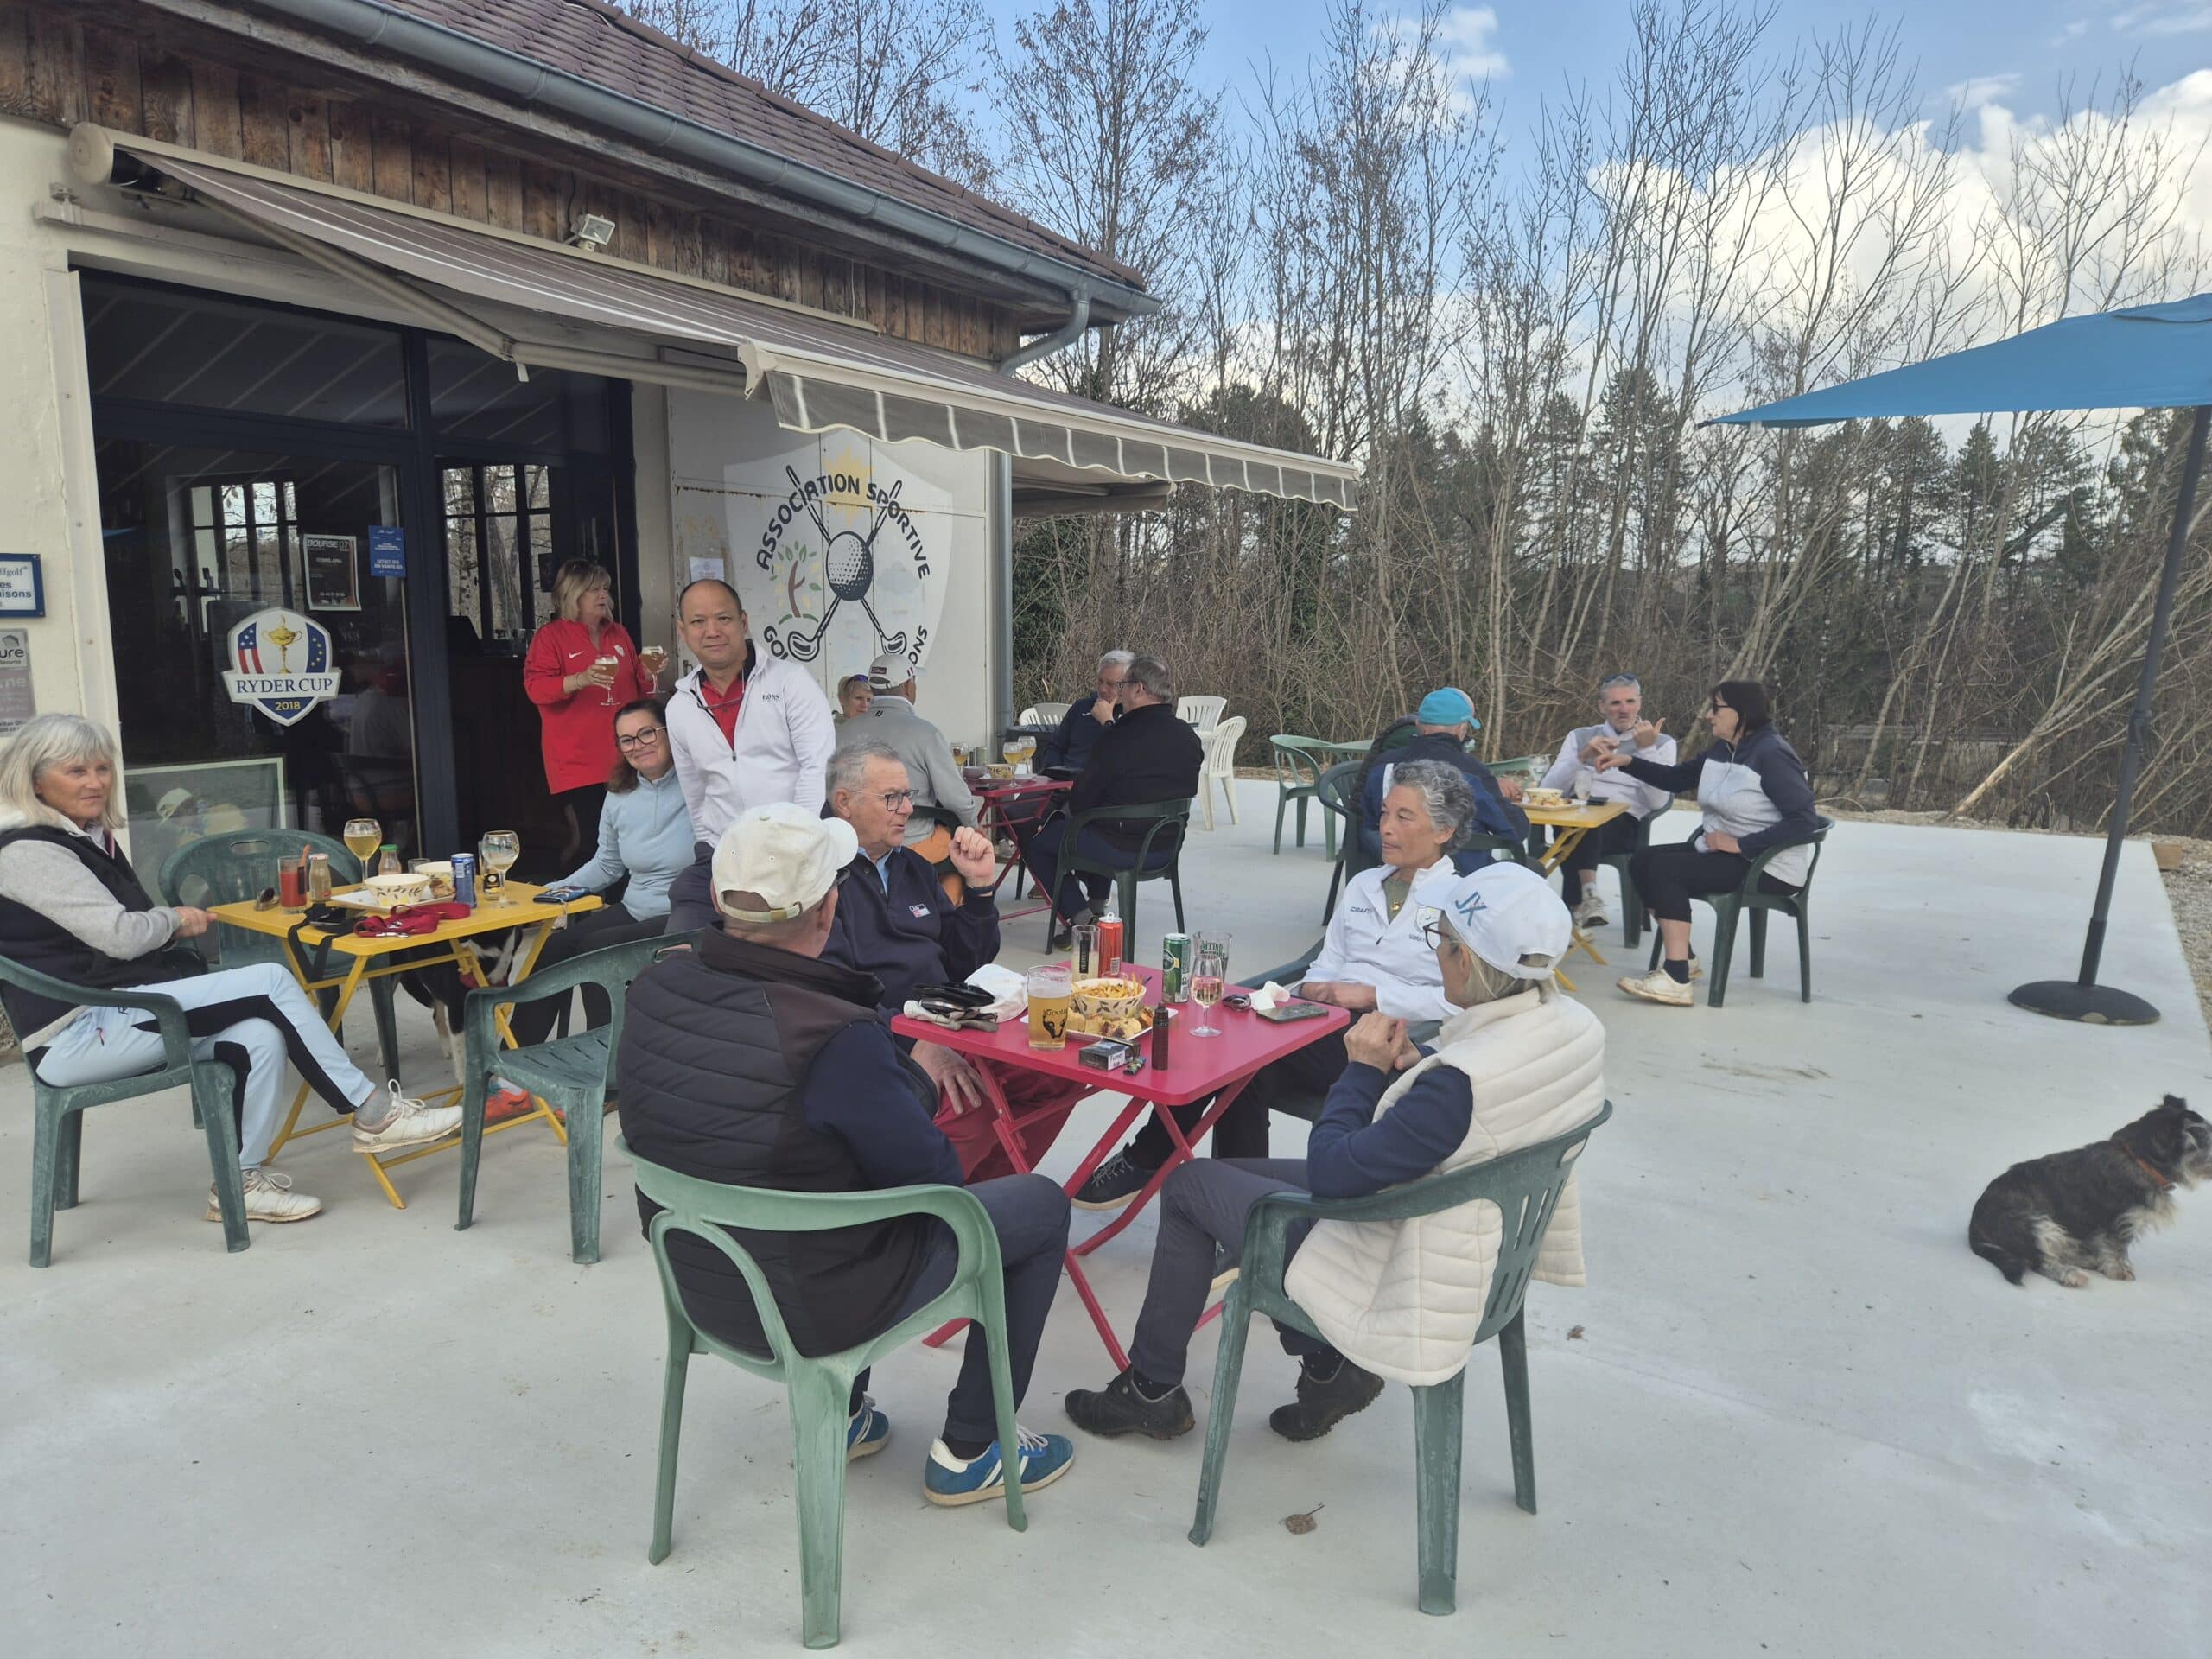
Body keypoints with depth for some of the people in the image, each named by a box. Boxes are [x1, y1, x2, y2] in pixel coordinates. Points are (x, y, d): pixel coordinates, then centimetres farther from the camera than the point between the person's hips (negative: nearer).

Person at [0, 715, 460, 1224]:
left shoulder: (91, 836, 17)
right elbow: (120, 936, -20)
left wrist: (171, 924, 2)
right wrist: (175, 919, 0)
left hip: (111, 1014, 9)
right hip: (76, 1036, -9)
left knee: (260, 1036, -17)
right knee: (271, 982, -20)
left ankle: (242, 1181, -7)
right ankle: (374, 1113, -14)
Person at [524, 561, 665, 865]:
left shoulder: (619, 633, 18)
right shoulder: (550, 636, 1)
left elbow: (637, 686, 26)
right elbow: (535, 688, -9)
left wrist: (650, 672, 4)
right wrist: (579, 680, -23)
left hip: (620, 757, 5)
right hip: (578, 758, -5)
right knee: (591, 834, -13)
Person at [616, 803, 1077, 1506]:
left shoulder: (652, 992, -11)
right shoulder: (835, 1038, -33)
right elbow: (933, 1177, -20)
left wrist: (908, 1072, 4)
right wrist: (914, 1078, 0)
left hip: (698, 1285, 7)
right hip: (812, 1311, -7)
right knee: (1042, 1204, 10)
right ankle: (968, 1454, 22)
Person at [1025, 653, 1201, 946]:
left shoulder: (1119, 738, -21)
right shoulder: (1189, 738, -1)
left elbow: (1080, 801, -14)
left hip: (1121, 850, -7)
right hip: (1168, 848, 8)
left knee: (1037, 842, 12)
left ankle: (1077, 919, 6)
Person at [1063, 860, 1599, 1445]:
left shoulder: (1462, 1082, -35)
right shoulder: (1576, 1024, -9)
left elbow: (1331, 1173, -26)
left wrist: (1363, 1070, -14)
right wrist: (1406, 1066, -8)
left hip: (1417, 1282, -9)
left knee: (1189, 1186, 8)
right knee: (1240, 1171, 20)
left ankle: (1152, 1390, 25)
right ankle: (1330, 1365, 22)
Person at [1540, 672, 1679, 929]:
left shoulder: (1662, 744, 17)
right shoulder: (1580, 737, 23)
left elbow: (1658, 803, 1)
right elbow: (1549, 789, 9)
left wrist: (1647, 750, -7)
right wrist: (1583, 756, -5)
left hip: (1625, 823, -2)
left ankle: (1577, 907, -34)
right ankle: (1587, 894, -43)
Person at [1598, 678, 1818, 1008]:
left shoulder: (1771, 755, -17)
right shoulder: (1721, 749, 8)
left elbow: (1805, 821, -23)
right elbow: (1676, 779, 18)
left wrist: (1741, 844, -26)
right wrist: (1628, 762, 4)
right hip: (1725, 853, 9)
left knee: (1663, 869, -23)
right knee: (1642, 862, 1)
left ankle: (1677, 980, -25)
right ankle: (1681, 959, 8)